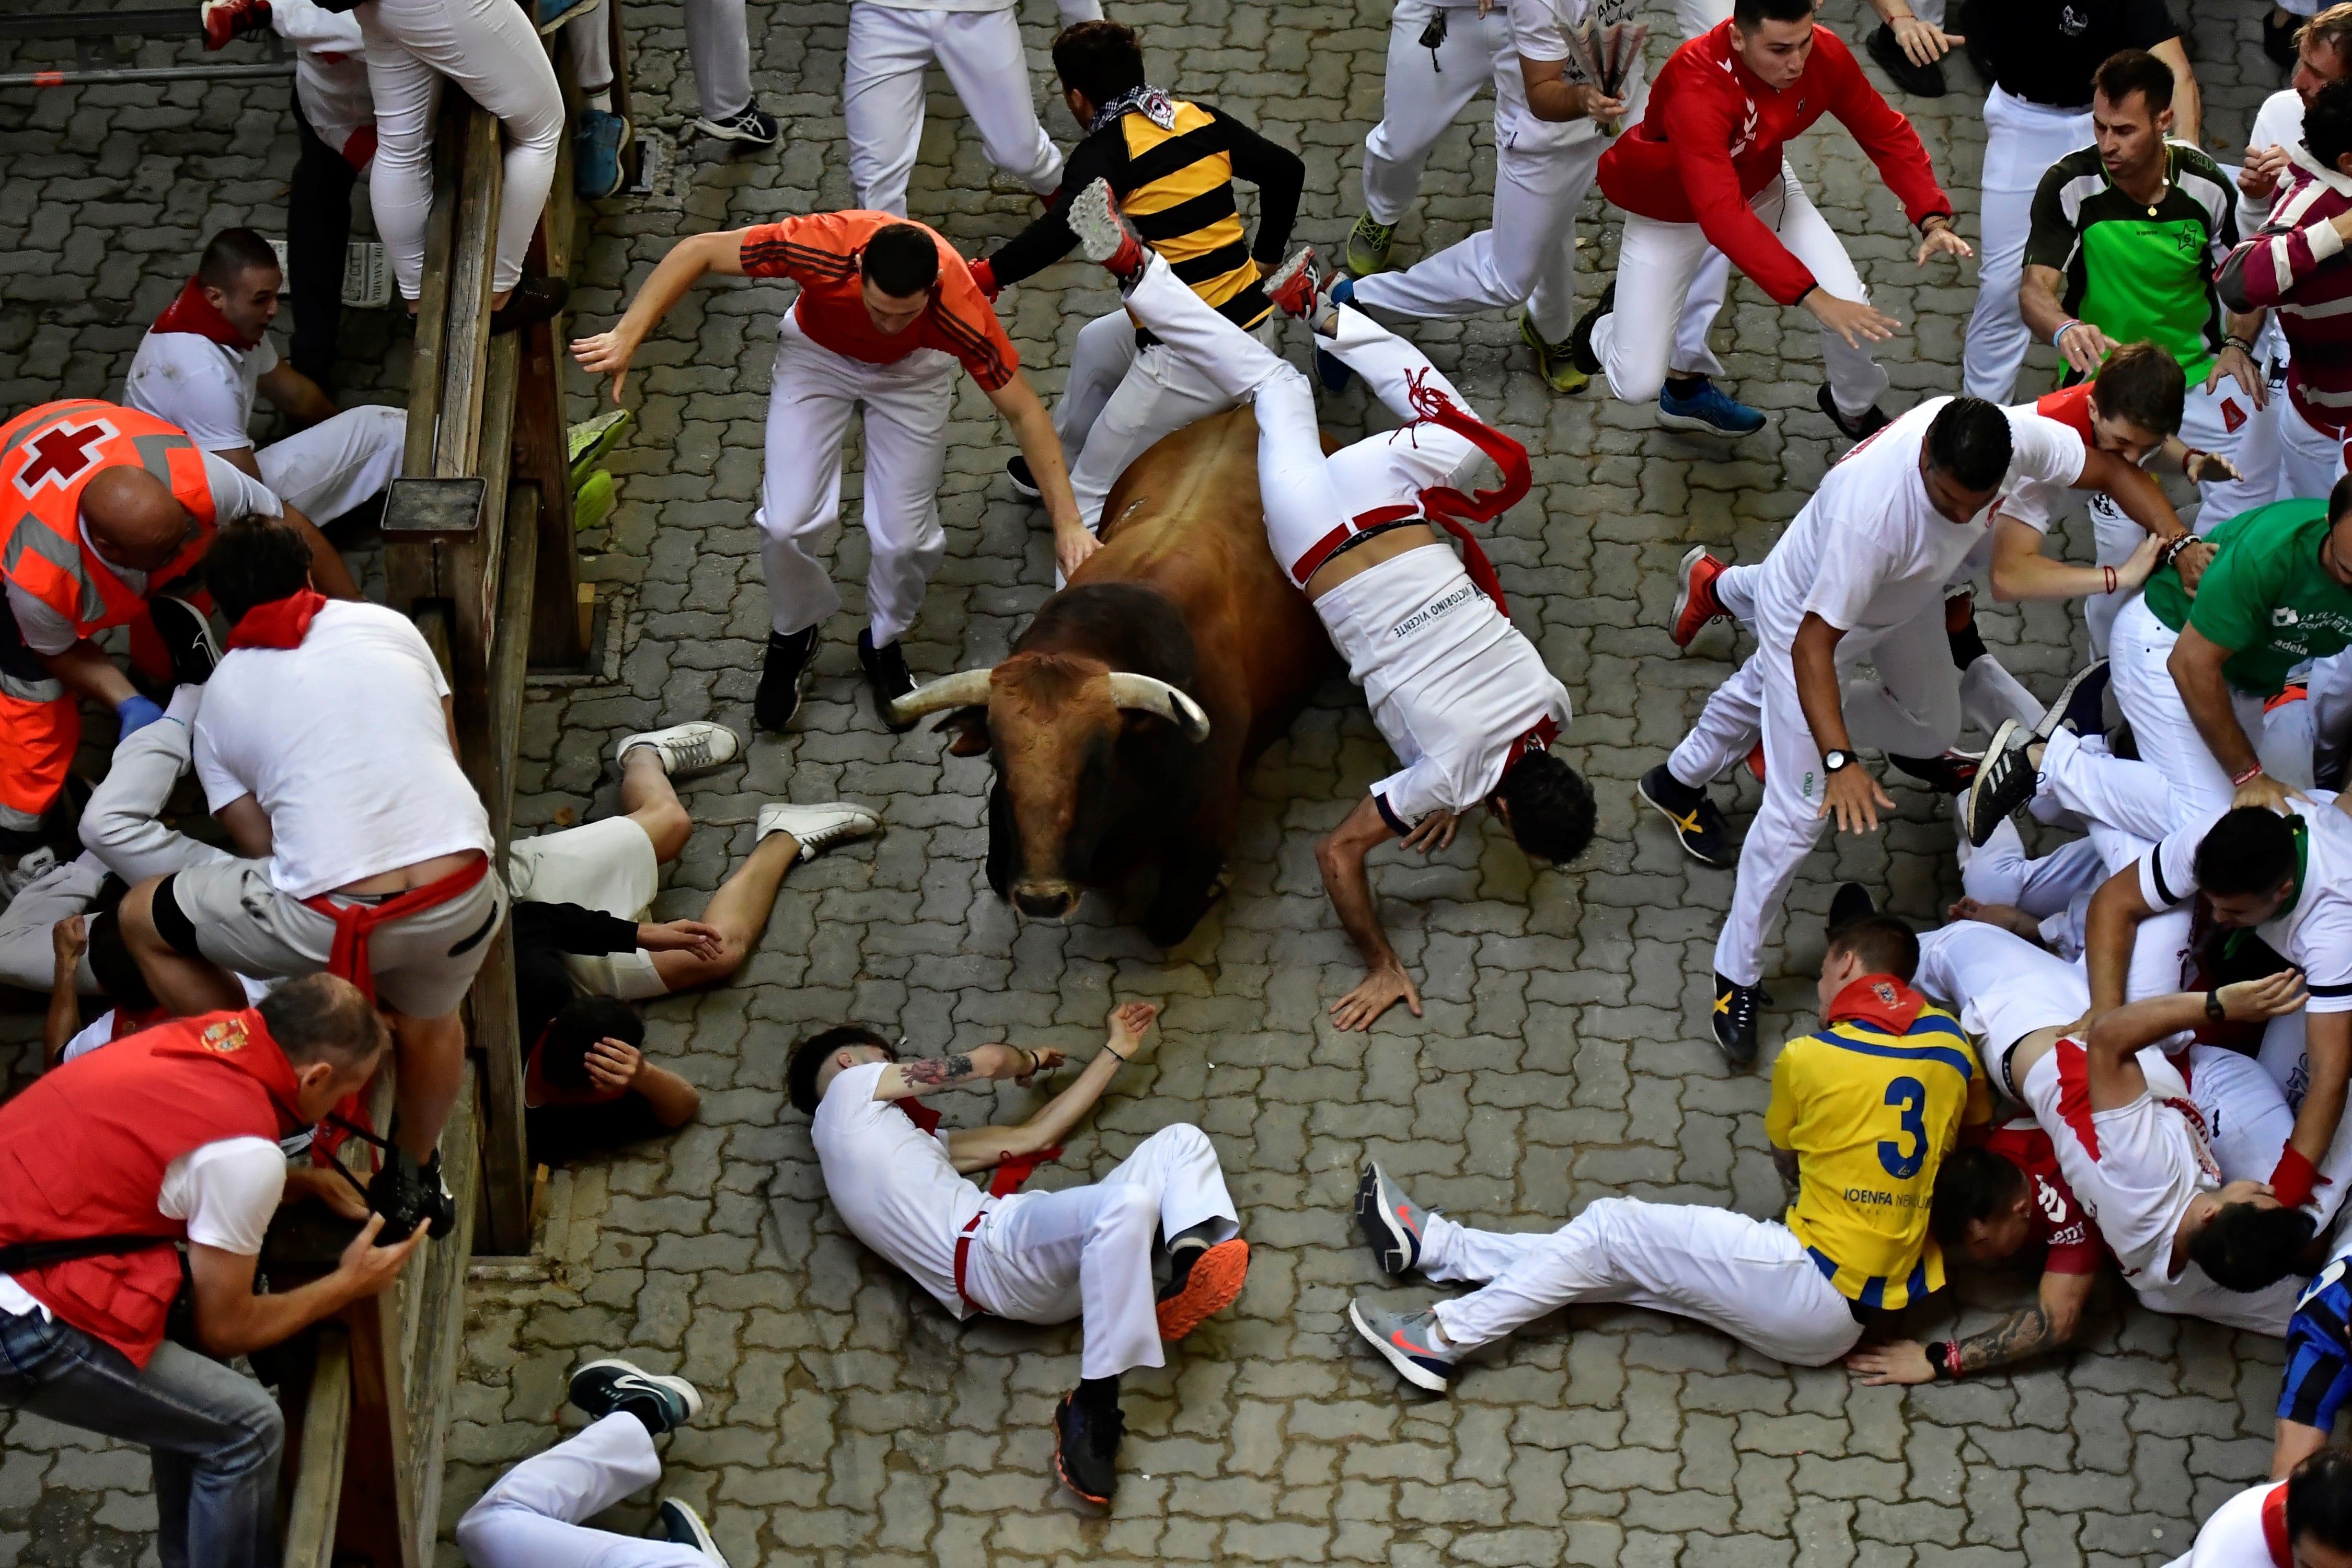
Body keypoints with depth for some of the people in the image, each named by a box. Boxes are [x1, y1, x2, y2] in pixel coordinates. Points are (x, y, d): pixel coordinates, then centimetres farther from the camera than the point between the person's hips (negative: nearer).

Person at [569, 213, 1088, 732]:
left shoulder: (960, 308, -39)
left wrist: (1067, 521, -27)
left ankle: (883, 644, 28)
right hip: (817, 353, 0)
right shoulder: (823, 247, -41)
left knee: (905, 538, -6)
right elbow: (699, 251, -29)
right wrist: (626, 337, -35)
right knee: (787, 524, -10)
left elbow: (1022, 410, -26)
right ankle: (793, 636, 22)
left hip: (913, 369, 0)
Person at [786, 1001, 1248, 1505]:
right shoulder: (848, 1088, 13)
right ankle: (1092, 1407, -30)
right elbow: (987, 1061, 12)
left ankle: (1190, 1265, -24)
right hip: (991, 1253, -9)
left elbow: (1031, 1137, 33)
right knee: (1125, 1202, -36)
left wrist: (1115, 1051, 37)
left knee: (1182, 1142, 7)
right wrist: (1029, 1061, 36)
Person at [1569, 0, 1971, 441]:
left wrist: (1933, 219, -30)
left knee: (1853, 310, -11)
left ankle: (1854, 410, 24)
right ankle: (1609, 325, 30)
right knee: (1638, 384, -8)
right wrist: (1813, 297, -53)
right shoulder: (1696, 90, -42)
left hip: (1761, 188, 4)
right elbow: (1722, 218, -49)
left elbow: (1887, 134, -14)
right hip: (1669, 214, -4)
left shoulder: (1823, 56, -26)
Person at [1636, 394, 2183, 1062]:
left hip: (1902, 598, 7)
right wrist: (1840, 761, -50)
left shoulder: (2019, 436, -34)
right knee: (1800, 808, -7)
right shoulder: (1871, 508, -48)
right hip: (1807, 614, -6)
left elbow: (2113, 472, -16)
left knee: (1933, 727, 27)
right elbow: (1813, 644, -42)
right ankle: (1737, 976, 13)